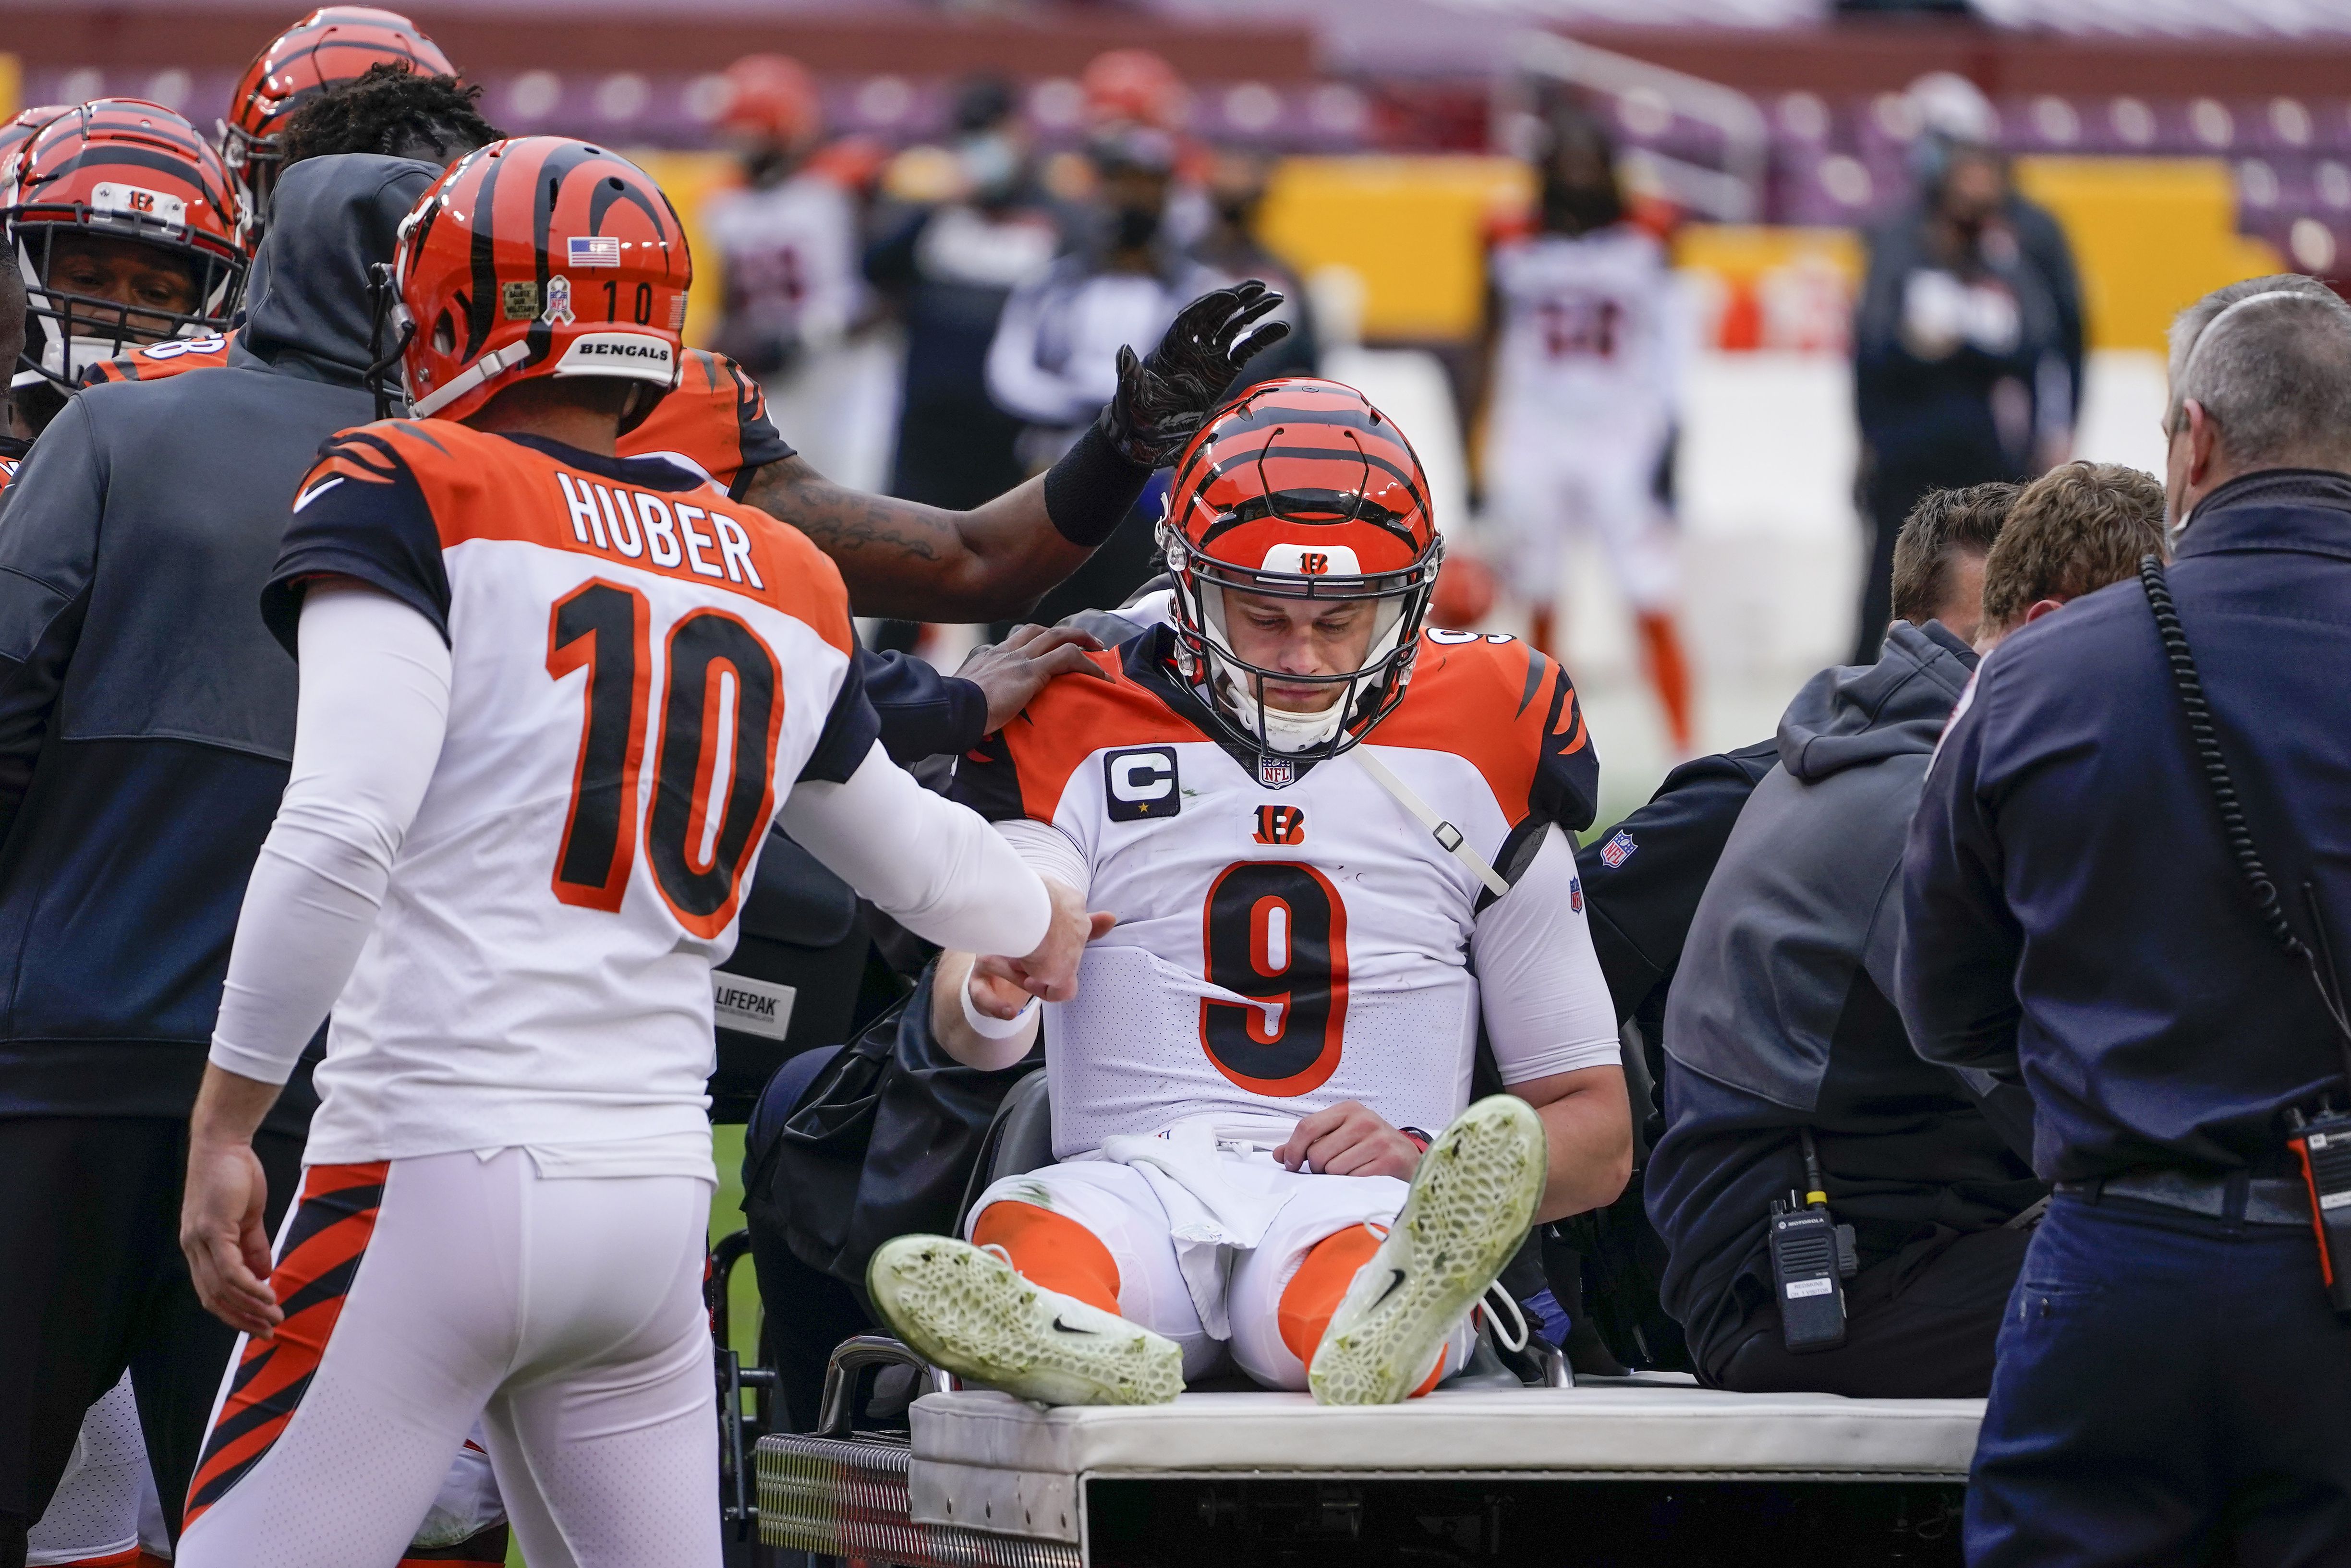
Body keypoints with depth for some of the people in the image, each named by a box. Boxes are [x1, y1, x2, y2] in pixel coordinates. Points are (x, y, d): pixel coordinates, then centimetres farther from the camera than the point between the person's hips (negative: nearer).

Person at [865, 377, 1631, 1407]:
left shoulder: (1476, 770, 17)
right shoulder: (1078, 737, 15)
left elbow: (1597, 1133, 20)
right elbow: (968, 1024, -4)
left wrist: (1425, 1163, -4)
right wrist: (990, 1000, -31)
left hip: (1359, 1204, -1)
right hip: (1131, 1180, 1)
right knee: (1024, 1235, -37)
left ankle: (1383, 1334, -75)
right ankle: (1073, 1347, -72)